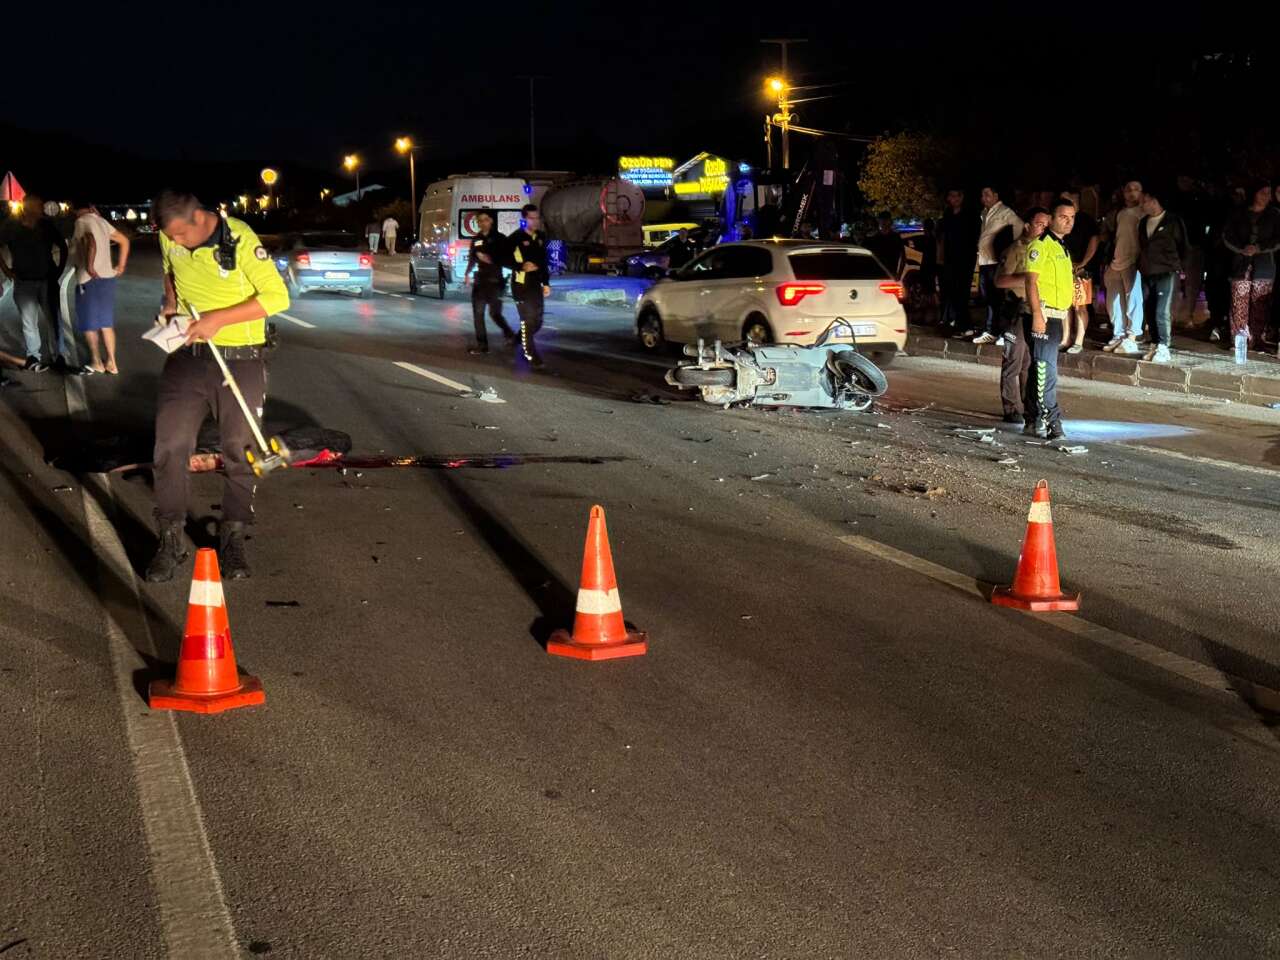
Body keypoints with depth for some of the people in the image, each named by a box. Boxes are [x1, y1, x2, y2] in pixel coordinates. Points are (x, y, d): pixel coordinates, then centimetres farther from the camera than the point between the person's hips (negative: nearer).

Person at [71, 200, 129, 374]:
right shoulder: (101, 221, 10)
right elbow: (124, 241, 17)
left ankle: (97, 362, 16)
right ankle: (111, 362, 13)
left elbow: (91, 243, -31)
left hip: (89, 280, -7)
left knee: (89, 323, 8)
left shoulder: (81, 222, -11)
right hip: (108, 278, 7)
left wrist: (89, 266, -27)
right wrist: (121, 265, 19)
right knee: (106, 322, 13)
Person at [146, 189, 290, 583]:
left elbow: (277, 296, -19)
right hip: (187, 356, 4)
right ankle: (170, 540, 6)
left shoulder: (241, 241, -18)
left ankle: (233, 538, 21)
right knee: (170, 447, -4)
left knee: (239, 453, 6)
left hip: (239, 361, -4)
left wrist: (218, 318, -22)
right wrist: (171, 301, 2)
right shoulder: (171, 240, -2)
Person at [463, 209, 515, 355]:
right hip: (480, 280, 5)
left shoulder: (499, 238, -4)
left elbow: (506, 259, -8)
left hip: (495, 280, -5)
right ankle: (482, 344, 6)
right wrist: (467, 274, 8)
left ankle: (510, 334, 19)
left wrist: (491, 259, -21)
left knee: (495, 313, -7)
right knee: (478, 313, 1)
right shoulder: (476, 239, 10)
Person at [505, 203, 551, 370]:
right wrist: (521, 266, -20)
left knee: (537, 322, 10)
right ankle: (531, 356, 0)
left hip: (536, 285, 7)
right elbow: (505, 259, -7)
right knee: (528, 321, -7)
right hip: (521, 284, -7)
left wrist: (546, 283, 14)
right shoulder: (516, 238, -9)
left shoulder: (541, 237, 11)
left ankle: (518, 341, 33)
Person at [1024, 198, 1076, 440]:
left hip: (1057, 316, 9)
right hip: (1043, 314, -9)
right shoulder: (1040, 244, -9)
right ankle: (1050, 421, -13)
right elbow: (1031, 281, -16)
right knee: (1046, 370, -12)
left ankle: (1034, 421, 17)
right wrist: (1037, 315, -23)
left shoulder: (1062, 247, 20)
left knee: (1041, 369, 12)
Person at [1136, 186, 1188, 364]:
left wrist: (1181, 268, 1)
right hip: (1147, 274, 6)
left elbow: (1182, 246, 3)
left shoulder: (1173, 221, -2)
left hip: (1167, 273, -6)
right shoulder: (1143, 222, 15)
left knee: (1163, 312, -13)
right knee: (1151, 312, 6)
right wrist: (1140, 266, 13)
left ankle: (1163, 349, -12)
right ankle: (1157, 346, 13)